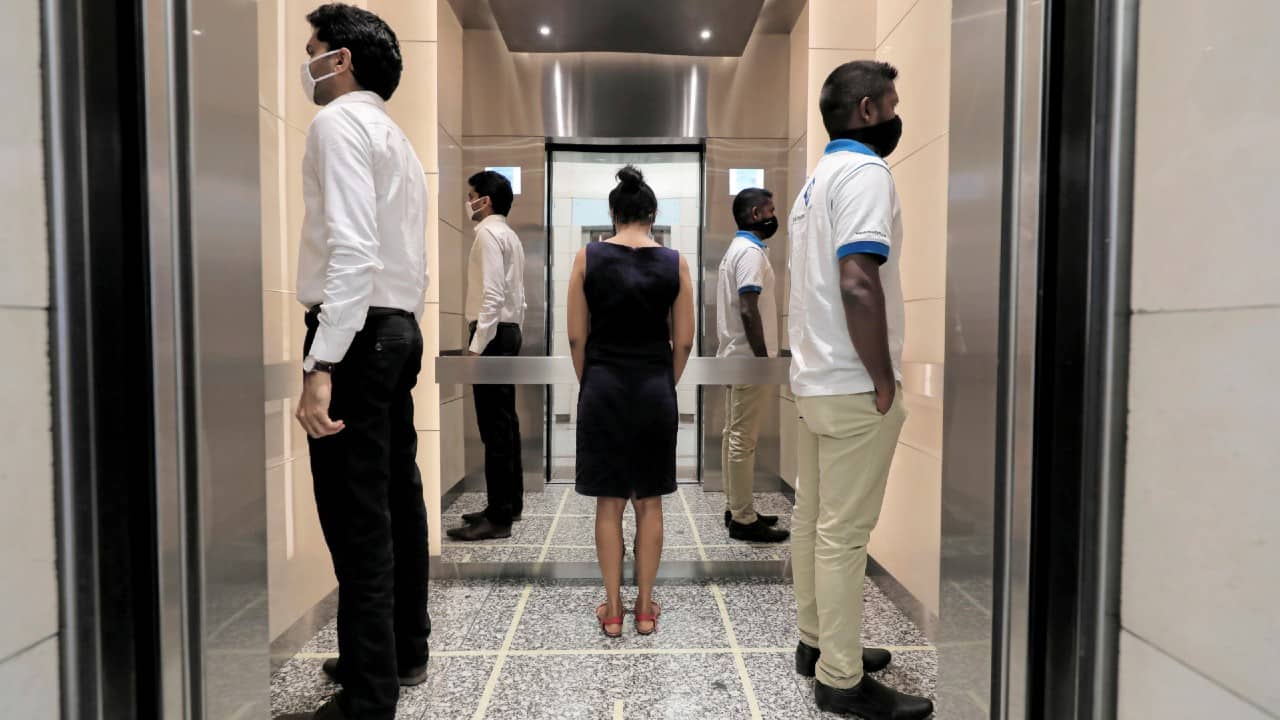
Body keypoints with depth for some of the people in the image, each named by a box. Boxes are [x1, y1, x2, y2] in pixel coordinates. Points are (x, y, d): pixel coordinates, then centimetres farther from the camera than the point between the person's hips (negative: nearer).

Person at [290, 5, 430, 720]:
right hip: (399, 329, 10)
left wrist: (320, 367, -26)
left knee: (357, 520, -5)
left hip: (357, 334, -10)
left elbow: (352, 251, -22)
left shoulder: (340, 122, -7)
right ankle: (405, 653, 28)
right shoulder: (399, 139, 21)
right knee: (397, 502, 14)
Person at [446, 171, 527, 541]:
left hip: (493, 334, -10)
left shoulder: (489, 233, -10)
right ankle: (509, 503, 20)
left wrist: (477, 344, -23)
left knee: (494, 426, -9)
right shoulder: (509, 235, 21)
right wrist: (511, 331, 19)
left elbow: (492, 294, -21)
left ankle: (498, 517, -5)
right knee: (505, 421, 12)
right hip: (509, 331, 10)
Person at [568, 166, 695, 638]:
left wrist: (589, 384, 10)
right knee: (649, 502, 10)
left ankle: (613, 610, 17)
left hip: (603, 388, 0)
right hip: (654, 389, 1)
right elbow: (683, 342, 0)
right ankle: (645, 608, 19)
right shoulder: (674, 262, -2)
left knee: (609, 503, 8)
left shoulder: (588, 258, -4)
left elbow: (576, 337, -3)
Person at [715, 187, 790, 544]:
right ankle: (744, 520, 0)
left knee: (734, 436, 12)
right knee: (744, 440, -6)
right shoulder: (751, 252, -14)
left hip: (736, 357, 11)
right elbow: (749, 310, -22)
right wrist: (764, 360, -20)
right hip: (748, 359, -10)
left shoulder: (736, 249, 18)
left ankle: (735, 509, 21)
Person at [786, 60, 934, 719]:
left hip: (813, 380, 9)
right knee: (845, 533, -1)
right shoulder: (864, 171, -12)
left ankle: (817, 641, 29)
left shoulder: (816, 180, 17)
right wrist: (884, 383, -17)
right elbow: (858, 283, -25)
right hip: (852, 389, -9)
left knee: (813, 518, 15)